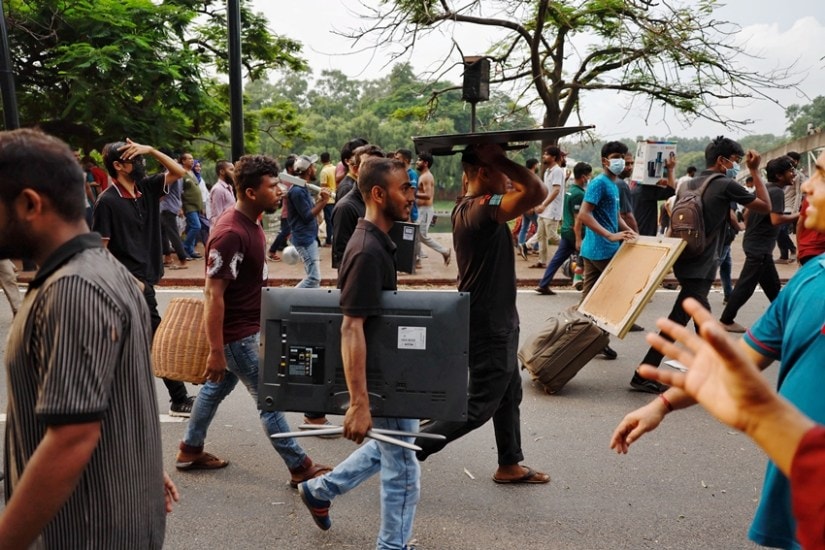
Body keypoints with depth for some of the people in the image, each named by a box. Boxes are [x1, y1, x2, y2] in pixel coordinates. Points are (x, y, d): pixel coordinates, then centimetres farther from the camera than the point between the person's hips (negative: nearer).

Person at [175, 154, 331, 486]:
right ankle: (300, 468, 12)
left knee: (217, 387, 20)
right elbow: (213, 293, -26)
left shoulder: (249, 223, 5)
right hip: (238, 334, -10)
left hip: (245, 328, 10)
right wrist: (216, 350, -25)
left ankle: (190, 450, 36)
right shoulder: (231, 233, -26)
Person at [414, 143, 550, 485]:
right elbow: (537, 192, -38)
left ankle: (509, 465, 35)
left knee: (509, 394, 21)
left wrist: (498, 163, 3)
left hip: (495, 320, 10)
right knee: (480, 406, 2)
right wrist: (500, 160, -25)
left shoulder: (466, 205, 6)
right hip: (489, 325, -10)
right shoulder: (482, 208, -25)